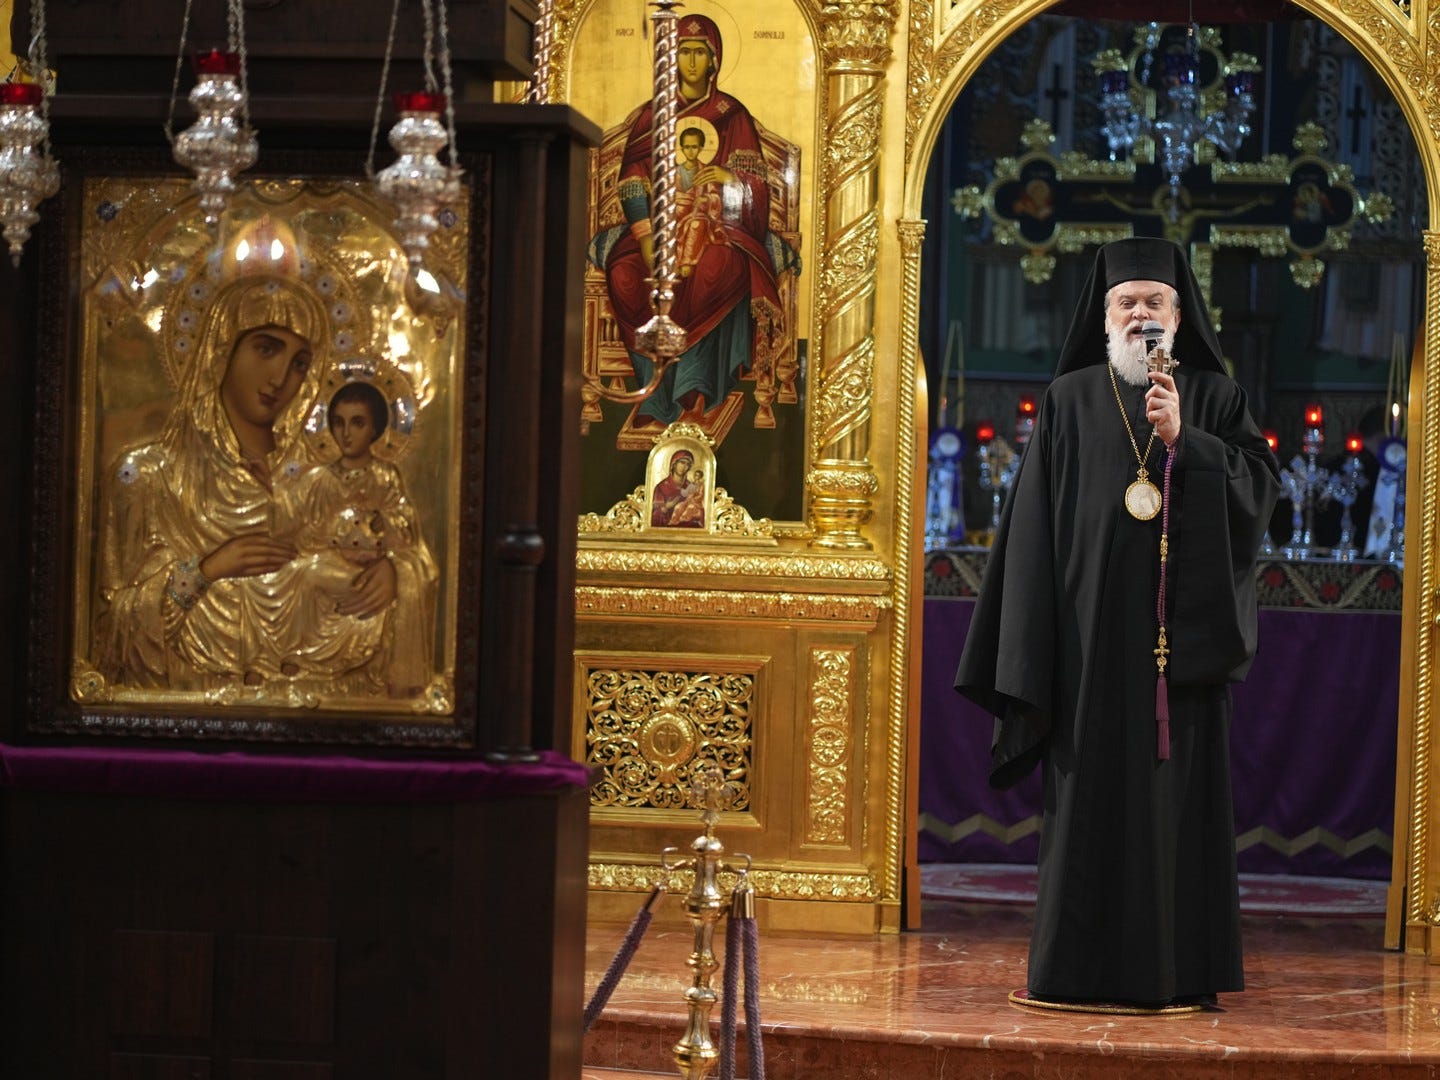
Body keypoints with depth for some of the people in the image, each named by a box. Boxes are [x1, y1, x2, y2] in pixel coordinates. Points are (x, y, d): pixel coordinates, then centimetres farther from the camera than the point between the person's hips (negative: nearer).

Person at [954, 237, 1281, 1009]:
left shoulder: (1213, 398, 9)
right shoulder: (1070, 401, 8)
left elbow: (1259, 483, -3)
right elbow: (1034, 519, 4)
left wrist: (1183, 441, -15)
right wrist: (1031, 648, -2)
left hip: (1181, 631, 0)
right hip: (1093, 632, 0)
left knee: (1179, 790, 0)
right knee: (1092, 790, -1)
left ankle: (1178, 968, 3)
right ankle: (1084, 967, 3)